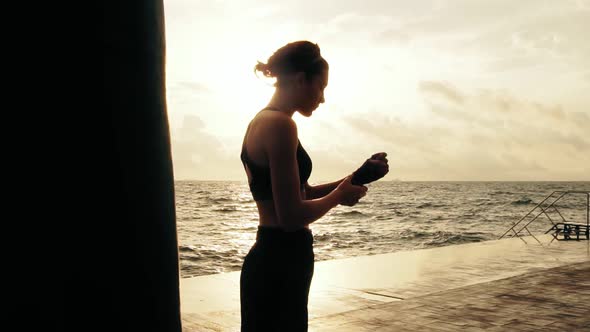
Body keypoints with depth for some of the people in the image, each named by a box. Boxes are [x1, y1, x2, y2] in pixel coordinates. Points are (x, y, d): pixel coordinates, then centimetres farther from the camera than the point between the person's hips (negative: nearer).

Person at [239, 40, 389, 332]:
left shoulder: (262, 121, 12)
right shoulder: (279, 124, -18)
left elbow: (300, 195, 17)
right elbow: (292, 216, -23)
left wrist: (358, 176, 11)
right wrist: (339, 196, -6)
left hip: (272, 260, 10)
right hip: (279, 266, -10)